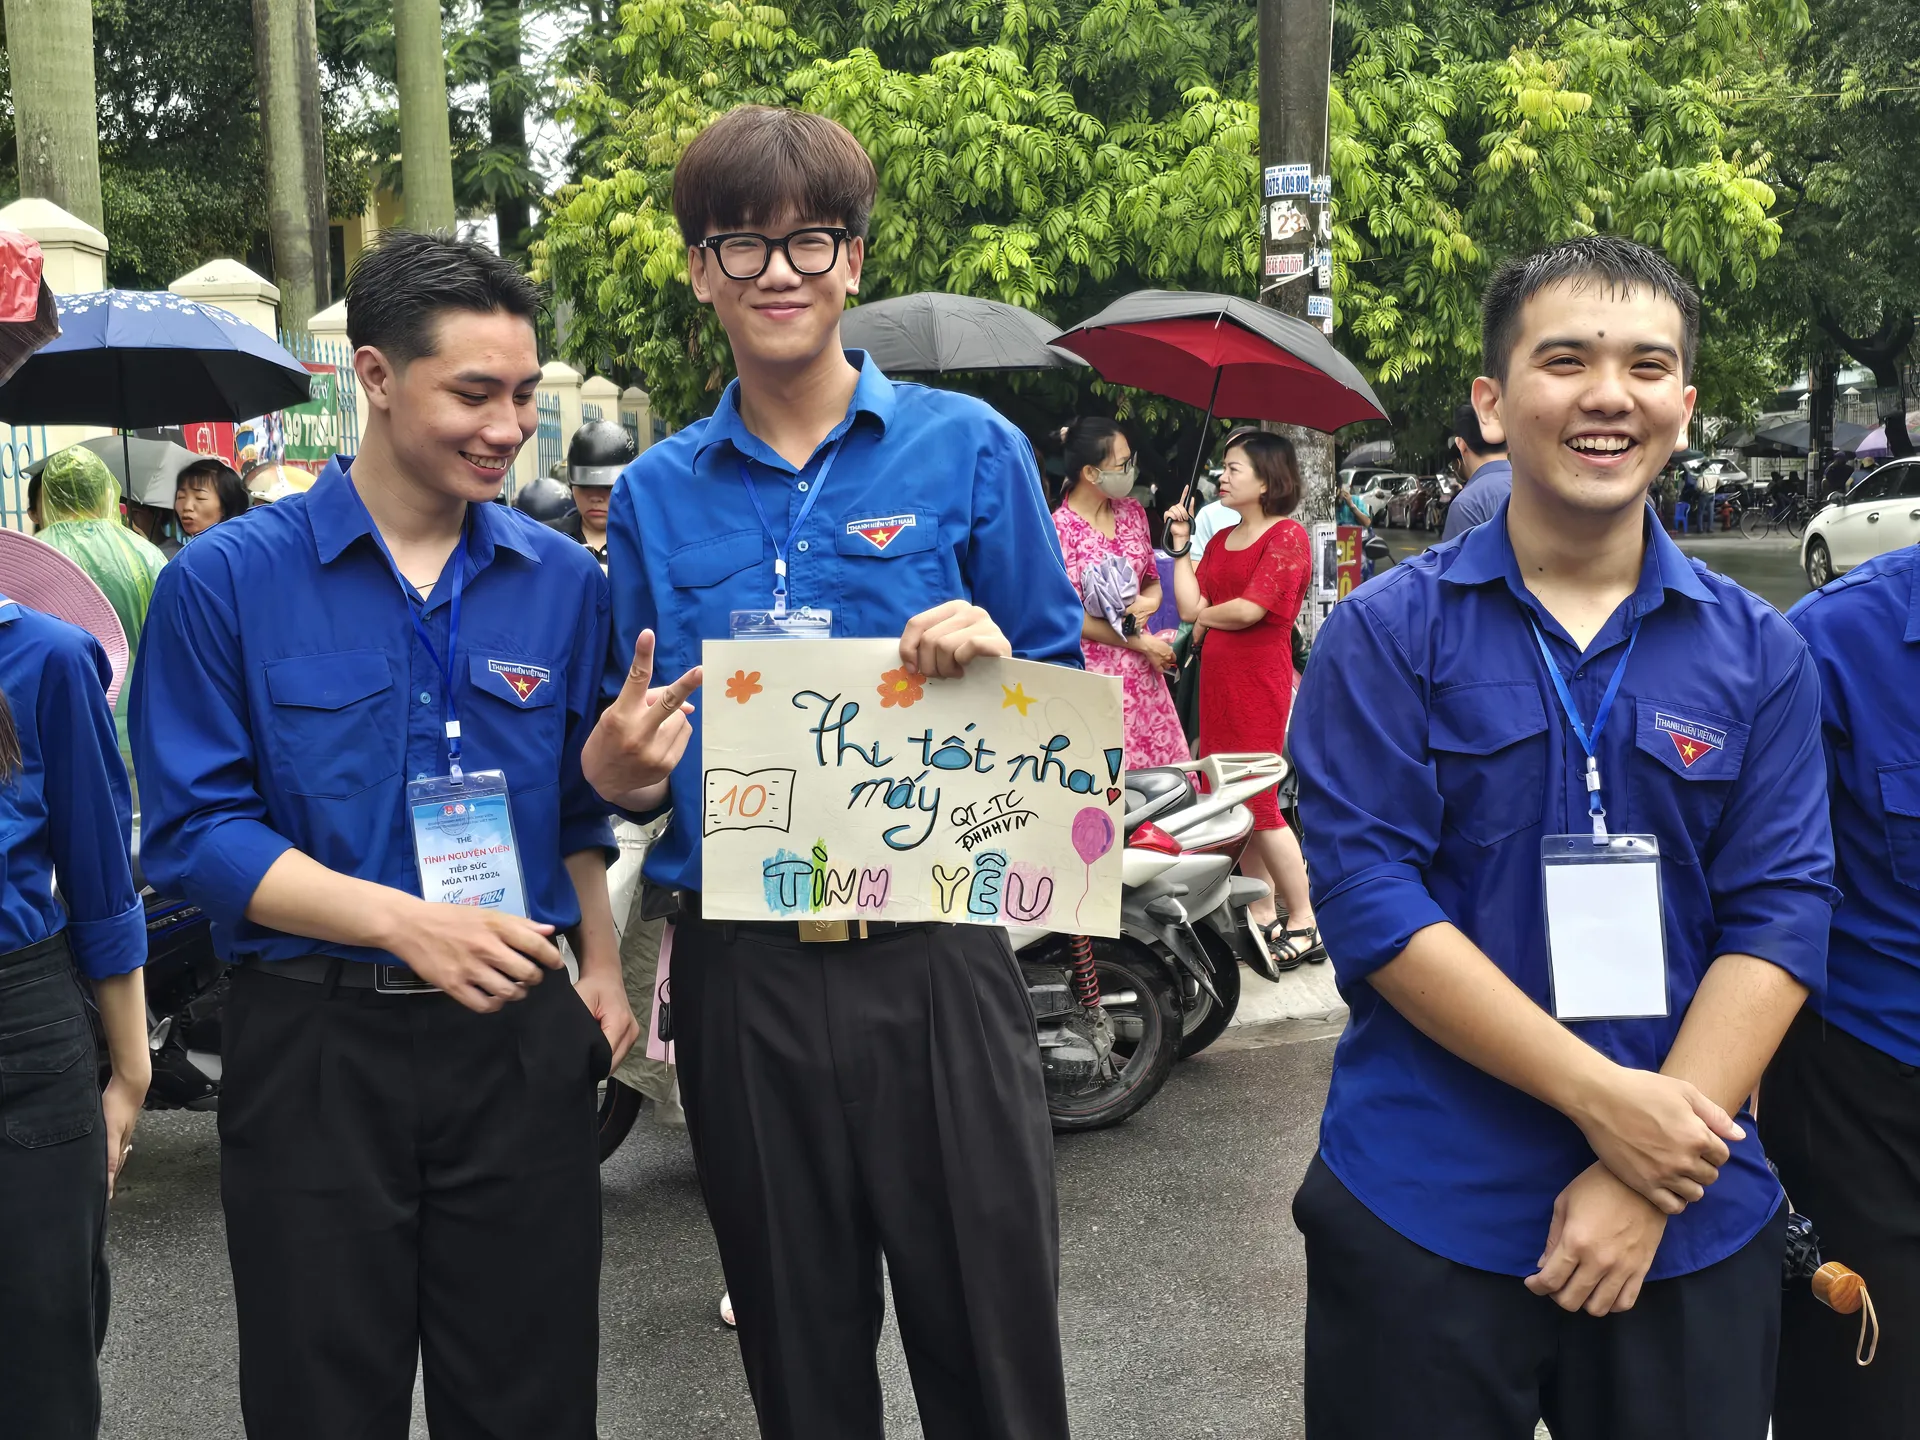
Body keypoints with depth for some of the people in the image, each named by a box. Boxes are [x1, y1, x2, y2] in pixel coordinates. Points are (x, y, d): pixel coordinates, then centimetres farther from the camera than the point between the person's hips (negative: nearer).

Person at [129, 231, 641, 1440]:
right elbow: (196, 831, -9)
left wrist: (603, 967, 3)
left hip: (522, 1043, 3)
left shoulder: (566, 581, 6)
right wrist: (406, 923, -20)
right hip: (318, 1047, -2)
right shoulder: (226, 581, -5)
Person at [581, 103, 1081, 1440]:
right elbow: (648, 758, 13)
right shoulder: (656, 493, 9)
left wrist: (991, 663, -17)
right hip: (741, 970, 3)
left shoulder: (969, 448, 1)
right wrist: (619, 769, -9)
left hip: (935, 962, -2)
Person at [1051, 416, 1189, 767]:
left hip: (1140, 671, 6)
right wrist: (1141, 643, -11)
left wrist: (1150, 602, -7)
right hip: (1093, 674, -6)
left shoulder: (1133, 512, 7)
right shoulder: (1059, 529, -13)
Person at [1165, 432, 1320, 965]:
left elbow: (1248, 610, -17)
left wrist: (1203, 614, 1)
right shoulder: (1220, 541, 16)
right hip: (1217, 677, 8)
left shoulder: (1287, 536, -7)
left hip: (1261, 677, -8)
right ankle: (1264, 917, 18)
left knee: (1258, 803, -7)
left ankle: (1304, 925, 2)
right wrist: (1181, 544, 7)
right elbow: (1191, 607, 5)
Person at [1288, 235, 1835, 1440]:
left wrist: (1649, 1179, -13)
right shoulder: (1388, 632, -4)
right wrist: (1601, 1098, -17)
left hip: (1692, 1226, 2)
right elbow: (1366, 895, -12)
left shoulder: (1759, 653, 4)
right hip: (1424, 1216, -2)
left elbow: (1780, 915, -3)